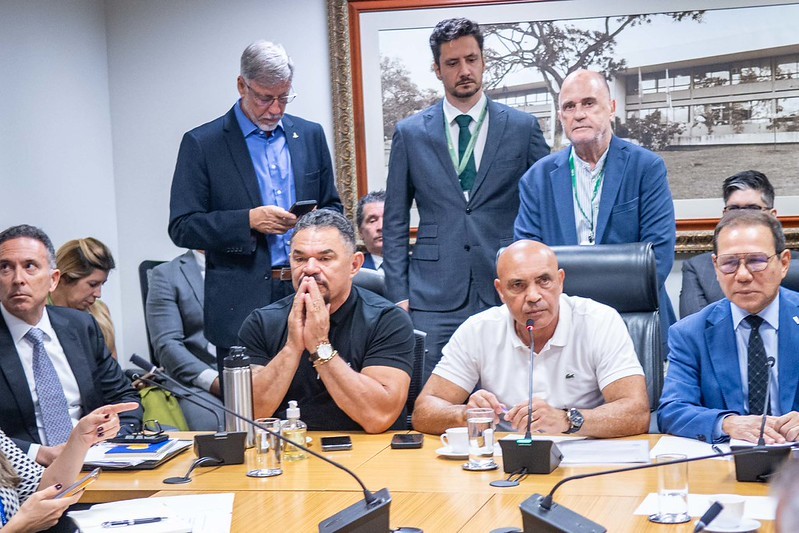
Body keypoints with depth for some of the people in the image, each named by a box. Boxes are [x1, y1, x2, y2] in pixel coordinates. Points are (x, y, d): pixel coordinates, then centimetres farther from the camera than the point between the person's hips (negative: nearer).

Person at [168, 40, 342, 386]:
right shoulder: (202, 144, 0)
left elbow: (333, 208, 20)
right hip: (242, 307, -3)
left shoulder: (310, 135, 12)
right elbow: (182, 228, -4)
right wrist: (248, 221, -16)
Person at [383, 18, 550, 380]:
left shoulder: (523, 128, 6)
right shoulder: (410, 133, 8)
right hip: (434, 297, 0)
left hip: (507, 294, 0)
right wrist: (398, 295, 2)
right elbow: (395, 223, 10)